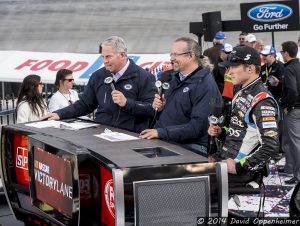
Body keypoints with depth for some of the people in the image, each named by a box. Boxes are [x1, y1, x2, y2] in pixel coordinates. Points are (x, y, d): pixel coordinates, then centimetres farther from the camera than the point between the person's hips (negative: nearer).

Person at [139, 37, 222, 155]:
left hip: (190, 148, -8)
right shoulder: (177, 78, 18)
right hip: (165, 143, 8)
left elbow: (198, 126, -20)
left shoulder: (205, 84, -10)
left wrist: (160, 132, -20)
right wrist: (160, 107, 6)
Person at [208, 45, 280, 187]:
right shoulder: (241, 94, 15)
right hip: (225, 158, 9)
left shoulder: (262, 102, -17)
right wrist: (220, 133, 6)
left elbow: (271, 147, -24)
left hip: (242, 171, -9)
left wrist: (239, 166, -21)